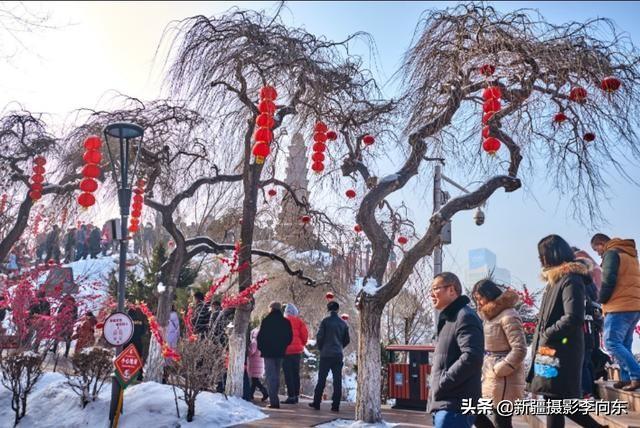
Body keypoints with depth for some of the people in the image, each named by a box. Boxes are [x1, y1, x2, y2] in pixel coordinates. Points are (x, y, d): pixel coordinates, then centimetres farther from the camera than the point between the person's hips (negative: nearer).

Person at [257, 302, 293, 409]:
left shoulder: (266, 321, -9)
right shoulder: (286, 322, 5)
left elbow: (261, 336, -9)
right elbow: (289, 337, 9)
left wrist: (261, 347, 6)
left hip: (268, 352, -5)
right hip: (280, 352, 5)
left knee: (271, 376, -4)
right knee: (276, 375, 15)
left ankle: (274, 401, -9)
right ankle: (274, 399, 19)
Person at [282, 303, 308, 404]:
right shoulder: (299, 321, 4)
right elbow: (305, 334, 0)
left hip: (286, 350, -4)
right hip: (297, 350, 4)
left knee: (288, 374, -1)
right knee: (296, 373, 13)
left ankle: (291, 396, -4)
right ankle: (296, 395, 15)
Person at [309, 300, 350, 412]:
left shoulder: (325, 321, -7)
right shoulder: (343, 323, 5)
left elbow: (319, 336, -9)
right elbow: (347, 340, 10)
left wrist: (320, 348, 7)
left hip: (326, 354, -2)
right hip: (338, 355, 3)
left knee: (321, 379, 6)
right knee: (337, 380, 5)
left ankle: (316, 403, 10)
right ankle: (336, 405, 5)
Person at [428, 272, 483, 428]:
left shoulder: (465, 317, -11)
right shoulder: (448, 320, 20)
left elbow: (472, 357, -24)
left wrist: (442, 383, -17)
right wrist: (435, 391, 13)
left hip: (455, 405, -10)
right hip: (444, 404, 10)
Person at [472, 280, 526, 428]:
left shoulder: (508, 316, -15)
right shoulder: (488, 316, 14)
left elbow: (519, 350, -21)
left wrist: (498, 370, -18)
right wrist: (482, 369, 8)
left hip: (503, 379, -9)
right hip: (487, 376, 9)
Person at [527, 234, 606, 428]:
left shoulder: (570, 279, -12)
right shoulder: (555, 279, 17)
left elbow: (573, 318, -23)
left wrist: (547, 334, -13)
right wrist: (539, 341, 11)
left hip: (561, 353, -9)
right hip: (551, 351, 9)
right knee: (558, 402, 13)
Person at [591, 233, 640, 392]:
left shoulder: (612, 253, -6)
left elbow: (608, 280, -16)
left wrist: (601, 299, -1)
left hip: (620, 307, -9)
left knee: (612, 343, -10)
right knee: (624, 345, 10)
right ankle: (627, 378, 5)